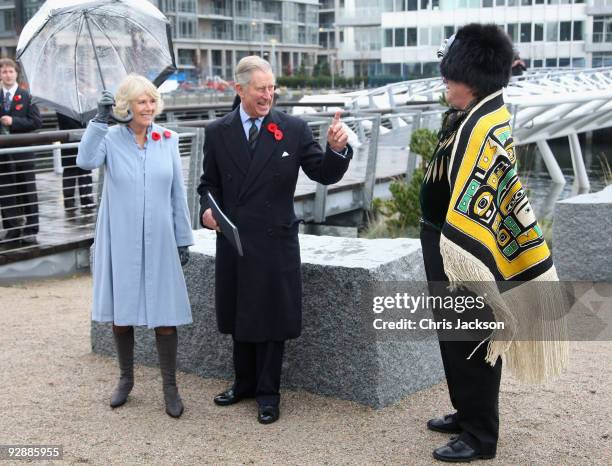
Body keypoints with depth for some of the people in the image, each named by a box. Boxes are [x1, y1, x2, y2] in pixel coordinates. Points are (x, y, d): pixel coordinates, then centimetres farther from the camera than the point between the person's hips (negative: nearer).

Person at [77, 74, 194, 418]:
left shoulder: (168, 140, 2)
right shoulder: (111, 138, -2)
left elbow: (178, 193, 6)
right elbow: (86, 161, -23)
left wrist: (184, 239, 6)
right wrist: (100, 120, -24)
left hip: (159, 240, 0)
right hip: (120, 241, 0)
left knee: (165, 312, 1)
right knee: (121, 310, 10)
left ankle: (170, 386, 13)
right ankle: (127, 378, 28)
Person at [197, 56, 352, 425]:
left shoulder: (294, 129, -4)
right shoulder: (218, 132, 2)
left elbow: (325, 174, -6)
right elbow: (209, 183, 10)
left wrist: (337, 149, -26)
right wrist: (207, 208, -10)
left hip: (275, 242, -3)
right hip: (233, 241, 3)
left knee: (271, 318, 7)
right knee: (239, 315, 16)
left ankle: (268, 392, 23)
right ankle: (244, 383, 35)